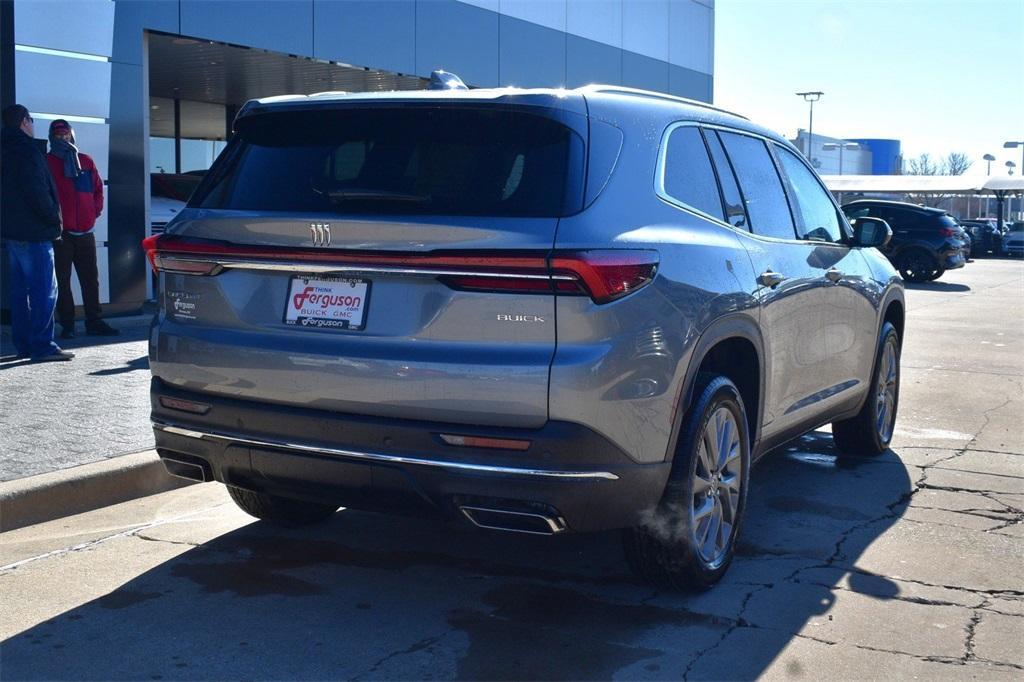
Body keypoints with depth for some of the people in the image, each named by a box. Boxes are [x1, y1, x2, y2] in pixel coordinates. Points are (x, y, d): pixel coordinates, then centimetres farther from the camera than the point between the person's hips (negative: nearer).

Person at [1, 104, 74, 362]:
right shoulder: (27, 150, -13)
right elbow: (38, 192, -20)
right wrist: (55, 220, -8)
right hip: (34, 233, -10)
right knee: (44, 290, -8)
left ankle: (24, 345, 16)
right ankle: (42, 346, -10)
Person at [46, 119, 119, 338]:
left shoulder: (85, 161, 13)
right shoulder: (47, 162, -1)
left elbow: (98, 188, 18)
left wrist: (96, 211, 6)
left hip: (85, 230, 4)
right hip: (60, 232, -4)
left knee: (90, 278, 7)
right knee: (62, 281, 0)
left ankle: (94, 322, 13)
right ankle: (67, 325, 4)